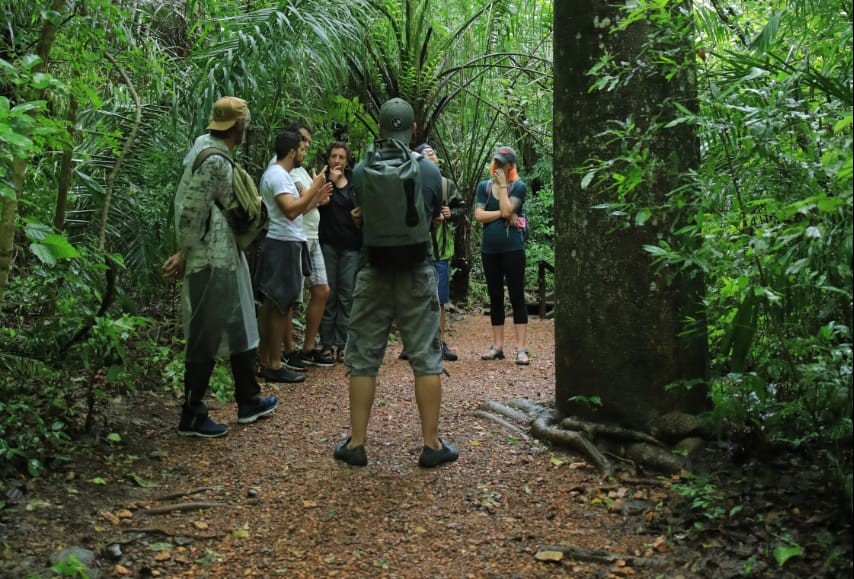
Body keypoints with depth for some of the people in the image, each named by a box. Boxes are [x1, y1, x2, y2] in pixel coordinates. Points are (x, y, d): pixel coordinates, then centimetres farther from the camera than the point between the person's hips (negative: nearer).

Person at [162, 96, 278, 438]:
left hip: (226, 259, 10)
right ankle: (191, 418, 11)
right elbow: (190, 211, -20)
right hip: (212, 262, -10)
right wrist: (184, 255, -10)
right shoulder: (214, 160, -19)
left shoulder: (210, 149, 12)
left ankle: (249, 402, 31)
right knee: (206, 340, -1)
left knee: (240, 330, 18)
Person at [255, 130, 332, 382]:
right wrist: (314, 187, -17)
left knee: (272, 305, 12)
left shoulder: (277, 174, 19)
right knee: (281, 306, -6)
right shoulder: (278, 175, -14)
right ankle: (274, 366, -1)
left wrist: (316, 198, 16)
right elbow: (291, 210, -26)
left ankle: (266, 361, 18)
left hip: (283, 243, 11)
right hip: (285, 246, -11)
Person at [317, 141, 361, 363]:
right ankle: (326, 343, 4)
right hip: (328, 244, -2)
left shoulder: (355, 185, 14)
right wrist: (332, 180, -10)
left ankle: (342, 344, 3)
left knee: (347, 296, 0)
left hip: (351, 247, 2)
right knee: (328, 295, -2)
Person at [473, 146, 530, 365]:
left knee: (517, 296, -3)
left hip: (512, 248, -4)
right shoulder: (484, 186, 9)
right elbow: (478, 215, -2)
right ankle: (497, 346, 16)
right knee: (495, 297, 9)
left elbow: (507, 209, -16)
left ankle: (521, 349, -3)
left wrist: (502, 185, -9)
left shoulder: (519, 186, 0)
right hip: (489, 249, 4)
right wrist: (503, 214, -11)